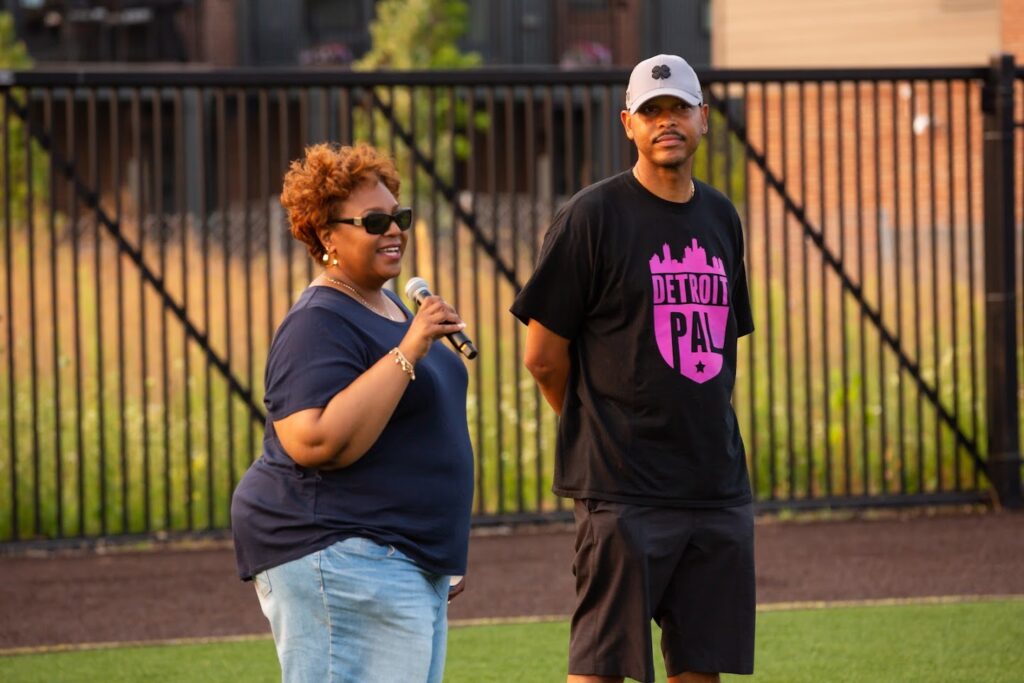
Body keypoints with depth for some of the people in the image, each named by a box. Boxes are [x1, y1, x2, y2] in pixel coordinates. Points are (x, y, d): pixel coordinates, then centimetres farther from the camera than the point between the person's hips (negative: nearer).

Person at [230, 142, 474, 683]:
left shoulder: (389, 308, 17)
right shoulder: (319, 324, -14)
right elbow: (316, 443, -28)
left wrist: (444, 558, 29)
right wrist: (407, 354, -26)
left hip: (406, 561, 10)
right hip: (341, 557, -10)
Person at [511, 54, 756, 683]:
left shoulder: (720, 218, 14)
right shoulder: (593, 216, -6)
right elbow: (543, 355, -3)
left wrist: (708, 437, 14)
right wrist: (605, 432, 7)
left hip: (718, 485, 6)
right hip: (622, 489, -6)